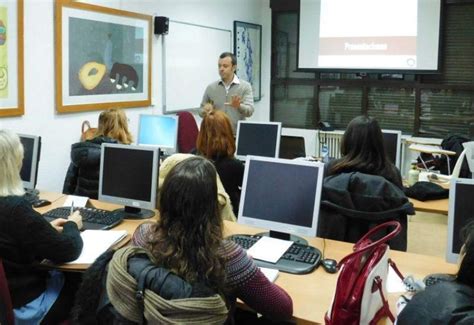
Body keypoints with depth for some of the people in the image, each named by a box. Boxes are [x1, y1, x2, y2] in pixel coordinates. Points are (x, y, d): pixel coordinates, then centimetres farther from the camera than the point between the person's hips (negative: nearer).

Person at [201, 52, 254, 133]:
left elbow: (249, 111, -10)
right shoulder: (211, 88, 8)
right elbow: (202, 110, 15)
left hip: (238, 135, -1)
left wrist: (239, 106, -30)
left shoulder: (245, 86, 1)